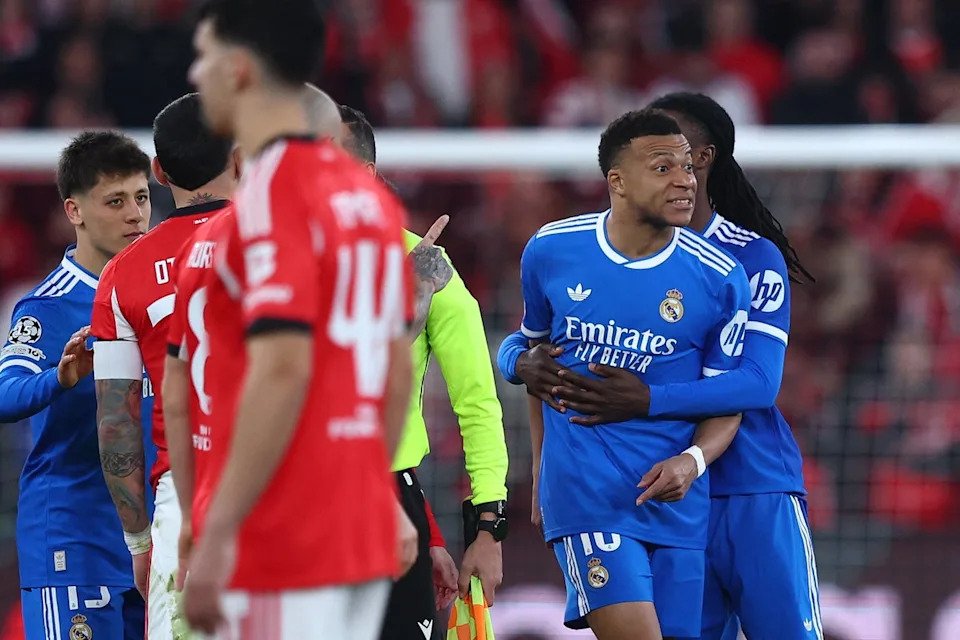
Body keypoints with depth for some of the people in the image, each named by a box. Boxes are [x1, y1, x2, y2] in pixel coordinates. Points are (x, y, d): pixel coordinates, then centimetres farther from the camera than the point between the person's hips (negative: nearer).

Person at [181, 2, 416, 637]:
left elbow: (283, 371, -21)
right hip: (364, 530, 9)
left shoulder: (272, 188, -13)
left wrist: (217, 532, -21)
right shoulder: (368, 192, 13)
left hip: (285, 540, -9)